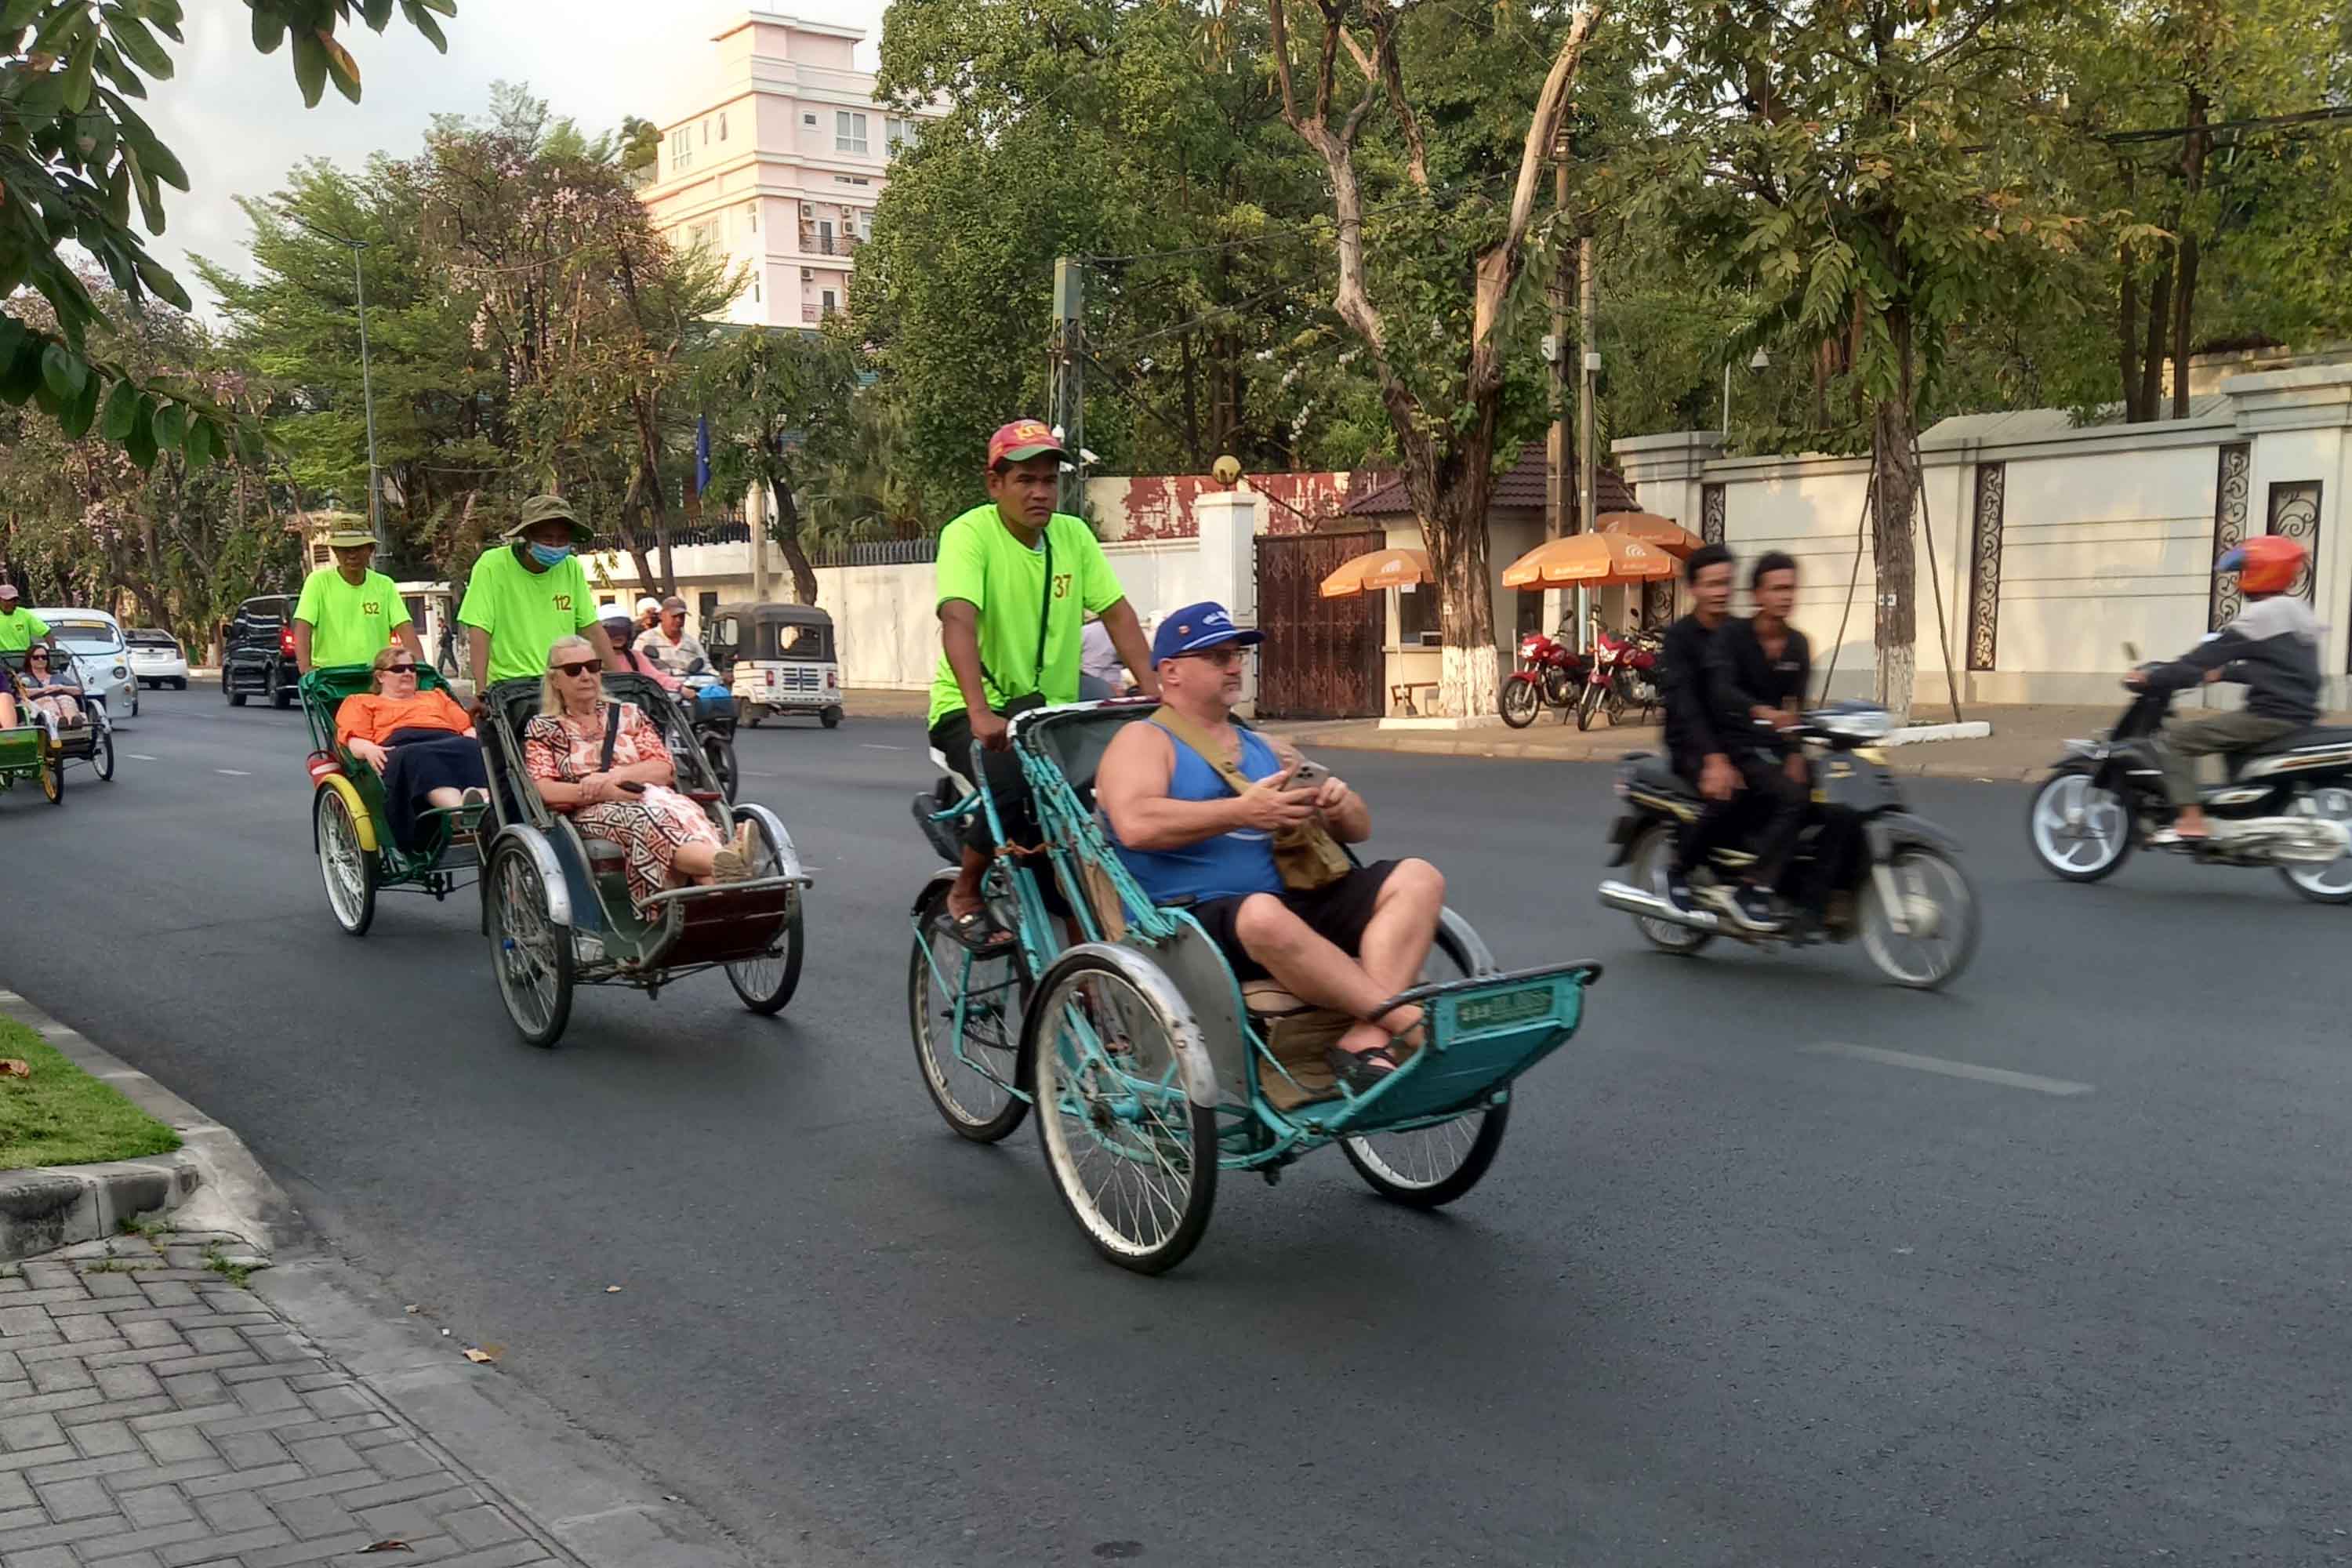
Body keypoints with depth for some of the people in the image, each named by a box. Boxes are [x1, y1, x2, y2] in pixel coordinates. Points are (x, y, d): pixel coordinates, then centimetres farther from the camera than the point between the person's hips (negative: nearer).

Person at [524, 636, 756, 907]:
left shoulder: (629, 714, 23)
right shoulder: (542, 728, 17)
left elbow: (664, 769, 11)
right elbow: (541, 789, 1)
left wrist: (616, 775, -9)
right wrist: (596, 791, -16)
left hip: (651, 797, 3)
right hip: (590, 814, -2)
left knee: (682, 810, -36)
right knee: (642, 816, -39)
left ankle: (717, 892, -66)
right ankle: (721, 861, -67)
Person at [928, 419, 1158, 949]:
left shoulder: (1073, 535, 4)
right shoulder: (970, 534, -14)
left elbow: (1117, 612, 1)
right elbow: (958, 620, -27)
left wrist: (1152, 689, -14)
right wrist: (980, 713, -41)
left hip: (1050, 709, 6)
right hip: (972, 711, -5)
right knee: (1012, 783, -33)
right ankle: (963, 900, -6)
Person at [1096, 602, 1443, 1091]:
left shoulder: (1263, 748, 24)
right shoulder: (1144, 741, 5)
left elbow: (1358, 831, 26)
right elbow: (1136, 825, -17)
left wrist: (1343, 807, 1)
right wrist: (1242, 811, -19)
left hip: (1292, 901, 7)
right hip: (1191, 922, -7)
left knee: (1418, 878, -12)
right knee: (1265, 915, -40)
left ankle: (1366, 1042, -31)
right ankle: (1410, 1023, -30)